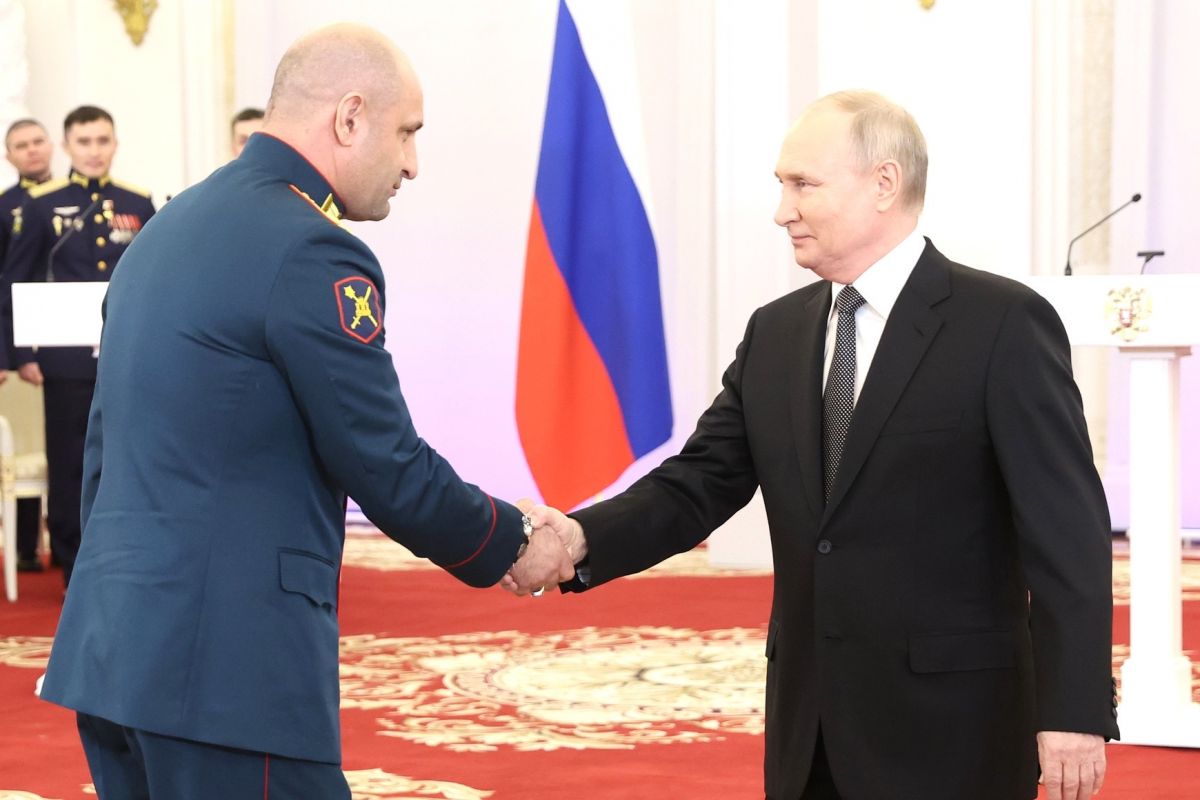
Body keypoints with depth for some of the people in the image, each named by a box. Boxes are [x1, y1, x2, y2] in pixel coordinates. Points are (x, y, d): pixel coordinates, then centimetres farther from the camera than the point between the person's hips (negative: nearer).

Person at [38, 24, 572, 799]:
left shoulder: (168, 227, 14)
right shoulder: (310, 254, -14)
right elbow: (390, 472, -11)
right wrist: (513, 544, 5)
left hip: (111, 648, 9)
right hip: (227, 664, -9)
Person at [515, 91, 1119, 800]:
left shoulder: (1004, 325, -9)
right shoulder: (774, 334, 10)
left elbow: (1068, 530, -12)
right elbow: (699, 483, 5)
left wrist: (1075, 711, -17)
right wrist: (584, 539, -14)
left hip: (950, 730, -5)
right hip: (808, 724, 6)